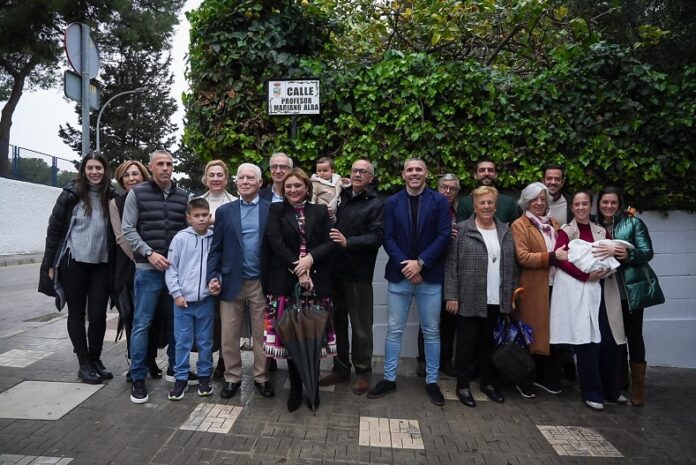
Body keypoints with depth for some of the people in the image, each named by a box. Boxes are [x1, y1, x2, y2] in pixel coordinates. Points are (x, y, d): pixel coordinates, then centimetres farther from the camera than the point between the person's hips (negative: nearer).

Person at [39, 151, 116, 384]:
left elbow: (116, 231, 8)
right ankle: (84, 364, 19)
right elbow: (54, 228, -2)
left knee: (98, 314, 4)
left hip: (101, 264, 2)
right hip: (73, 262, -2)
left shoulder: (111, 196, 3)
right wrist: (51, 262, -4)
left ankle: (96, 360, 23)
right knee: (77, 313, 8)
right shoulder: (71, 193, -5)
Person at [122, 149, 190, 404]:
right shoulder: (137, 193, 1)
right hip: (148, 269, -3)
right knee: (142, 323, 0)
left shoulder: (183, 196, 9)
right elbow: (128, 230, -2)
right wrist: (149, 253, -13)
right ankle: (138, 378, 11)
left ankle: (175, 368, 27)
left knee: (176, 321, 12)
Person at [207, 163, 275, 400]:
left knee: (262, 334, 9)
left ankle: (261, 378, 24)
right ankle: (232, 378, 24)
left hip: (261, 283, -1)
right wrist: (213, 276, -4)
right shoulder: (224, 211, 7)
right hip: (232, 281, 1)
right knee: (229, 335, 8)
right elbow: (216, 248, 6)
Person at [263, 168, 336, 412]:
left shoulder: (320, 211, 12)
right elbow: (276, 243, -5)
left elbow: (329, 243, 4)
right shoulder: (276, 210, 8)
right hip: (286, 281, -1)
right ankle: (295, 388, 19)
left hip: (316, 281, 1)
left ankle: (313, 388, 20)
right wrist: (298, 269, -12)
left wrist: (310, 258, -14)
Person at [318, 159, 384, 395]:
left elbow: (376, 237, -13)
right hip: (334, 269, 5)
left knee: (361, 325, 5)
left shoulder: (376, 204, -2)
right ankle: (340, 368, 29)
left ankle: (363, 372, 21)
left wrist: (348, 242, -23)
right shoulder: (341, 198, 12)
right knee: (337, 321, 14)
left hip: (358, 273, -5)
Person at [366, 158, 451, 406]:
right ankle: (389, 379, 21)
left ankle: (431, 381, 23)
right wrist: (405, 266, -13)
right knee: (394, 330, 8)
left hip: (429, 275, -1)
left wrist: (420, 262, -14)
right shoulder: (392, 202, 5)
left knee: (431, 331, 8)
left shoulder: (439, 201, 1)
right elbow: (388, 238, -1)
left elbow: (444, 236, -7)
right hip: (399, 275, 1)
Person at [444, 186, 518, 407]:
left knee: (489, 342, 15)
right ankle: (463, 385, 18)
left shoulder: (505, 232, 10)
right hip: (469, 300, -4)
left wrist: (512, 295, 8)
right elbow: (451, 265, -7)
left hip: (496, 300, 4)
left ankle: (488, 382, 30)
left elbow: (512, 266, 12)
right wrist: (451, 296, -12)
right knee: (467, 343, 5)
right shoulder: (461, 230, -4)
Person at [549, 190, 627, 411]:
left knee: (610, 341, 4)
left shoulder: (601, 232, 16)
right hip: (578, 292, -4)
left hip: (603, 290, 4)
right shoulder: (566, 231, 3)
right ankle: (592, 393, 11)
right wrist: (587, 275, -17)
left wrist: (607, 269, -9)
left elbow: (612, 258, 14)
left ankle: (611, 390, 23)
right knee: (587, 342, -3)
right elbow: (559, 259, -8)